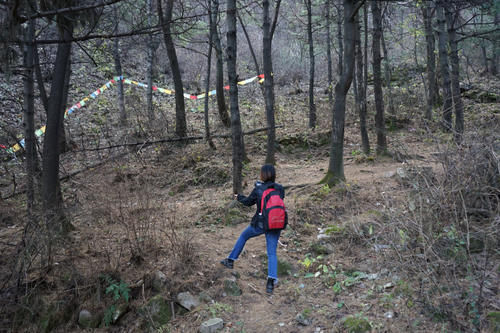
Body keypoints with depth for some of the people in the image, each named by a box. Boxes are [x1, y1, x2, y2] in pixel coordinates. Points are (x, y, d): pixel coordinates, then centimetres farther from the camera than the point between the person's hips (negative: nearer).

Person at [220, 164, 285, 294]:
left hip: (260, 224, -2)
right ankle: (271, 281, -11)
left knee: (243, 236, 25)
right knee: (272, 253, 5)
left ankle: (230, 260, 37)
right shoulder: (280, 189, -3)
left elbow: (248, 202, 1)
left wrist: (239, 197, 22)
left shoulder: (258, 189, -11)